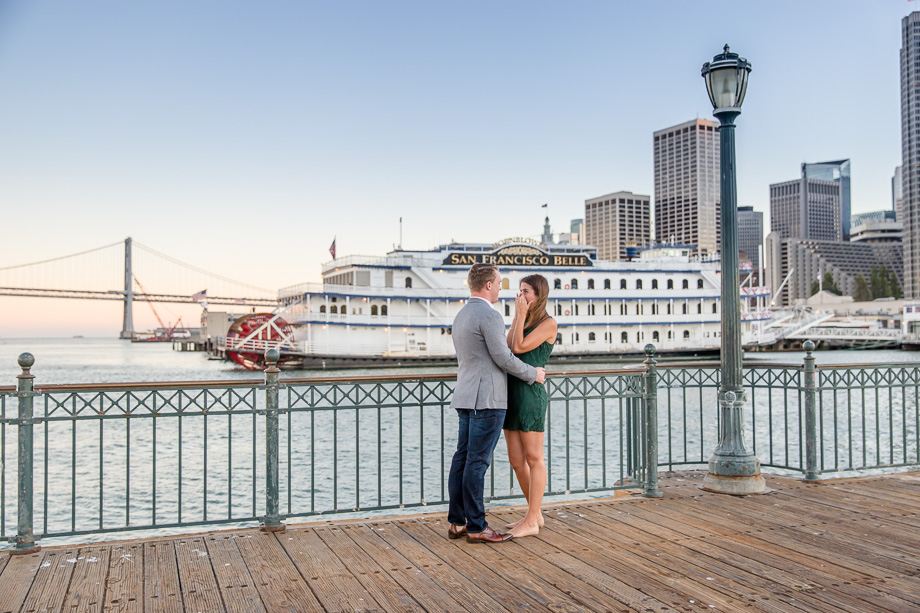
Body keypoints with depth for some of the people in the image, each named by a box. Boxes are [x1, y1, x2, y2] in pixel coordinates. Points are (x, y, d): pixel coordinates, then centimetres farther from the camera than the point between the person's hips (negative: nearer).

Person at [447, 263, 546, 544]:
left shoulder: (461, 316, 16)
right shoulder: (489, 315, -14)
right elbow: (503, 358, -15)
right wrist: (532, 373, 0)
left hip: (466, 398, 9)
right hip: (487, 399, -9)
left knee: (462, 458, 9)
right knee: (477, 461, -6)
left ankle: (457, 522, 13)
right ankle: (476, 527, -1)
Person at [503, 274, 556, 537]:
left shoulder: (548, 323, -3)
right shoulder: (524, 322, 19)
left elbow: (519, 348, -13)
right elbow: (507, 347, 3)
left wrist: (522, 315, -8)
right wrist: (517, 316, 4)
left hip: (530, 393, -8)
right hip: (511, 392, 8)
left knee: (533, 458, -2)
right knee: (516, 460, 10)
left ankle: (531, 522, 4)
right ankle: (536, 514, 22)